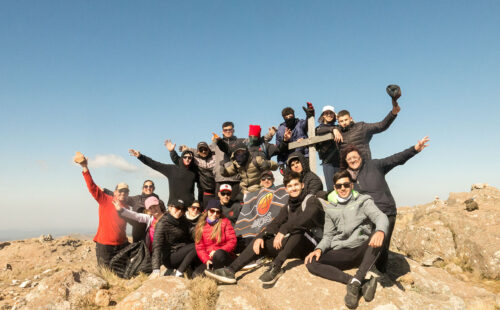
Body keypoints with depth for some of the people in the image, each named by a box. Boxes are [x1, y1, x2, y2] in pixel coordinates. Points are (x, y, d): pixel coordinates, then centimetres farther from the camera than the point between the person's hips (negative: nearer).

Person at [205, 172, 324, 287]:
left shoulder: (311, 201, -4)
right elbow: (275, 224, 3)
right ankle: (230, 270, -16)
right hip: (291, 248, 6)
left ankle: (275, 268, -37)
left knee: (298, 229, -35)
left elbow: (306, 218, -25)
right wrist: (260, 237, -14)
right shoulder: (288, 207, 16)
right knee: (259, 243, -5)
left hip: (308, 246, -6)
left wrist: (283, 230, -30)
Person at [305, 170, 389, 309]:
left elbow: (380, 216, -13)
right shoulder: (330, 209, 14)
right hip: (340, 253, 2)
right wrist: (319, 249, -9)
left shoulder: (363, 201, 5)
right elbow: (328, 236, 14)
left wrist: (380, 231, -38)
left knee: (376, 236, -32)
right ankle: (362, 284, -32)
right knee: (311, 263, -23)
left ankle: (355, 282, -37)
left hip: (361, 251, -2)